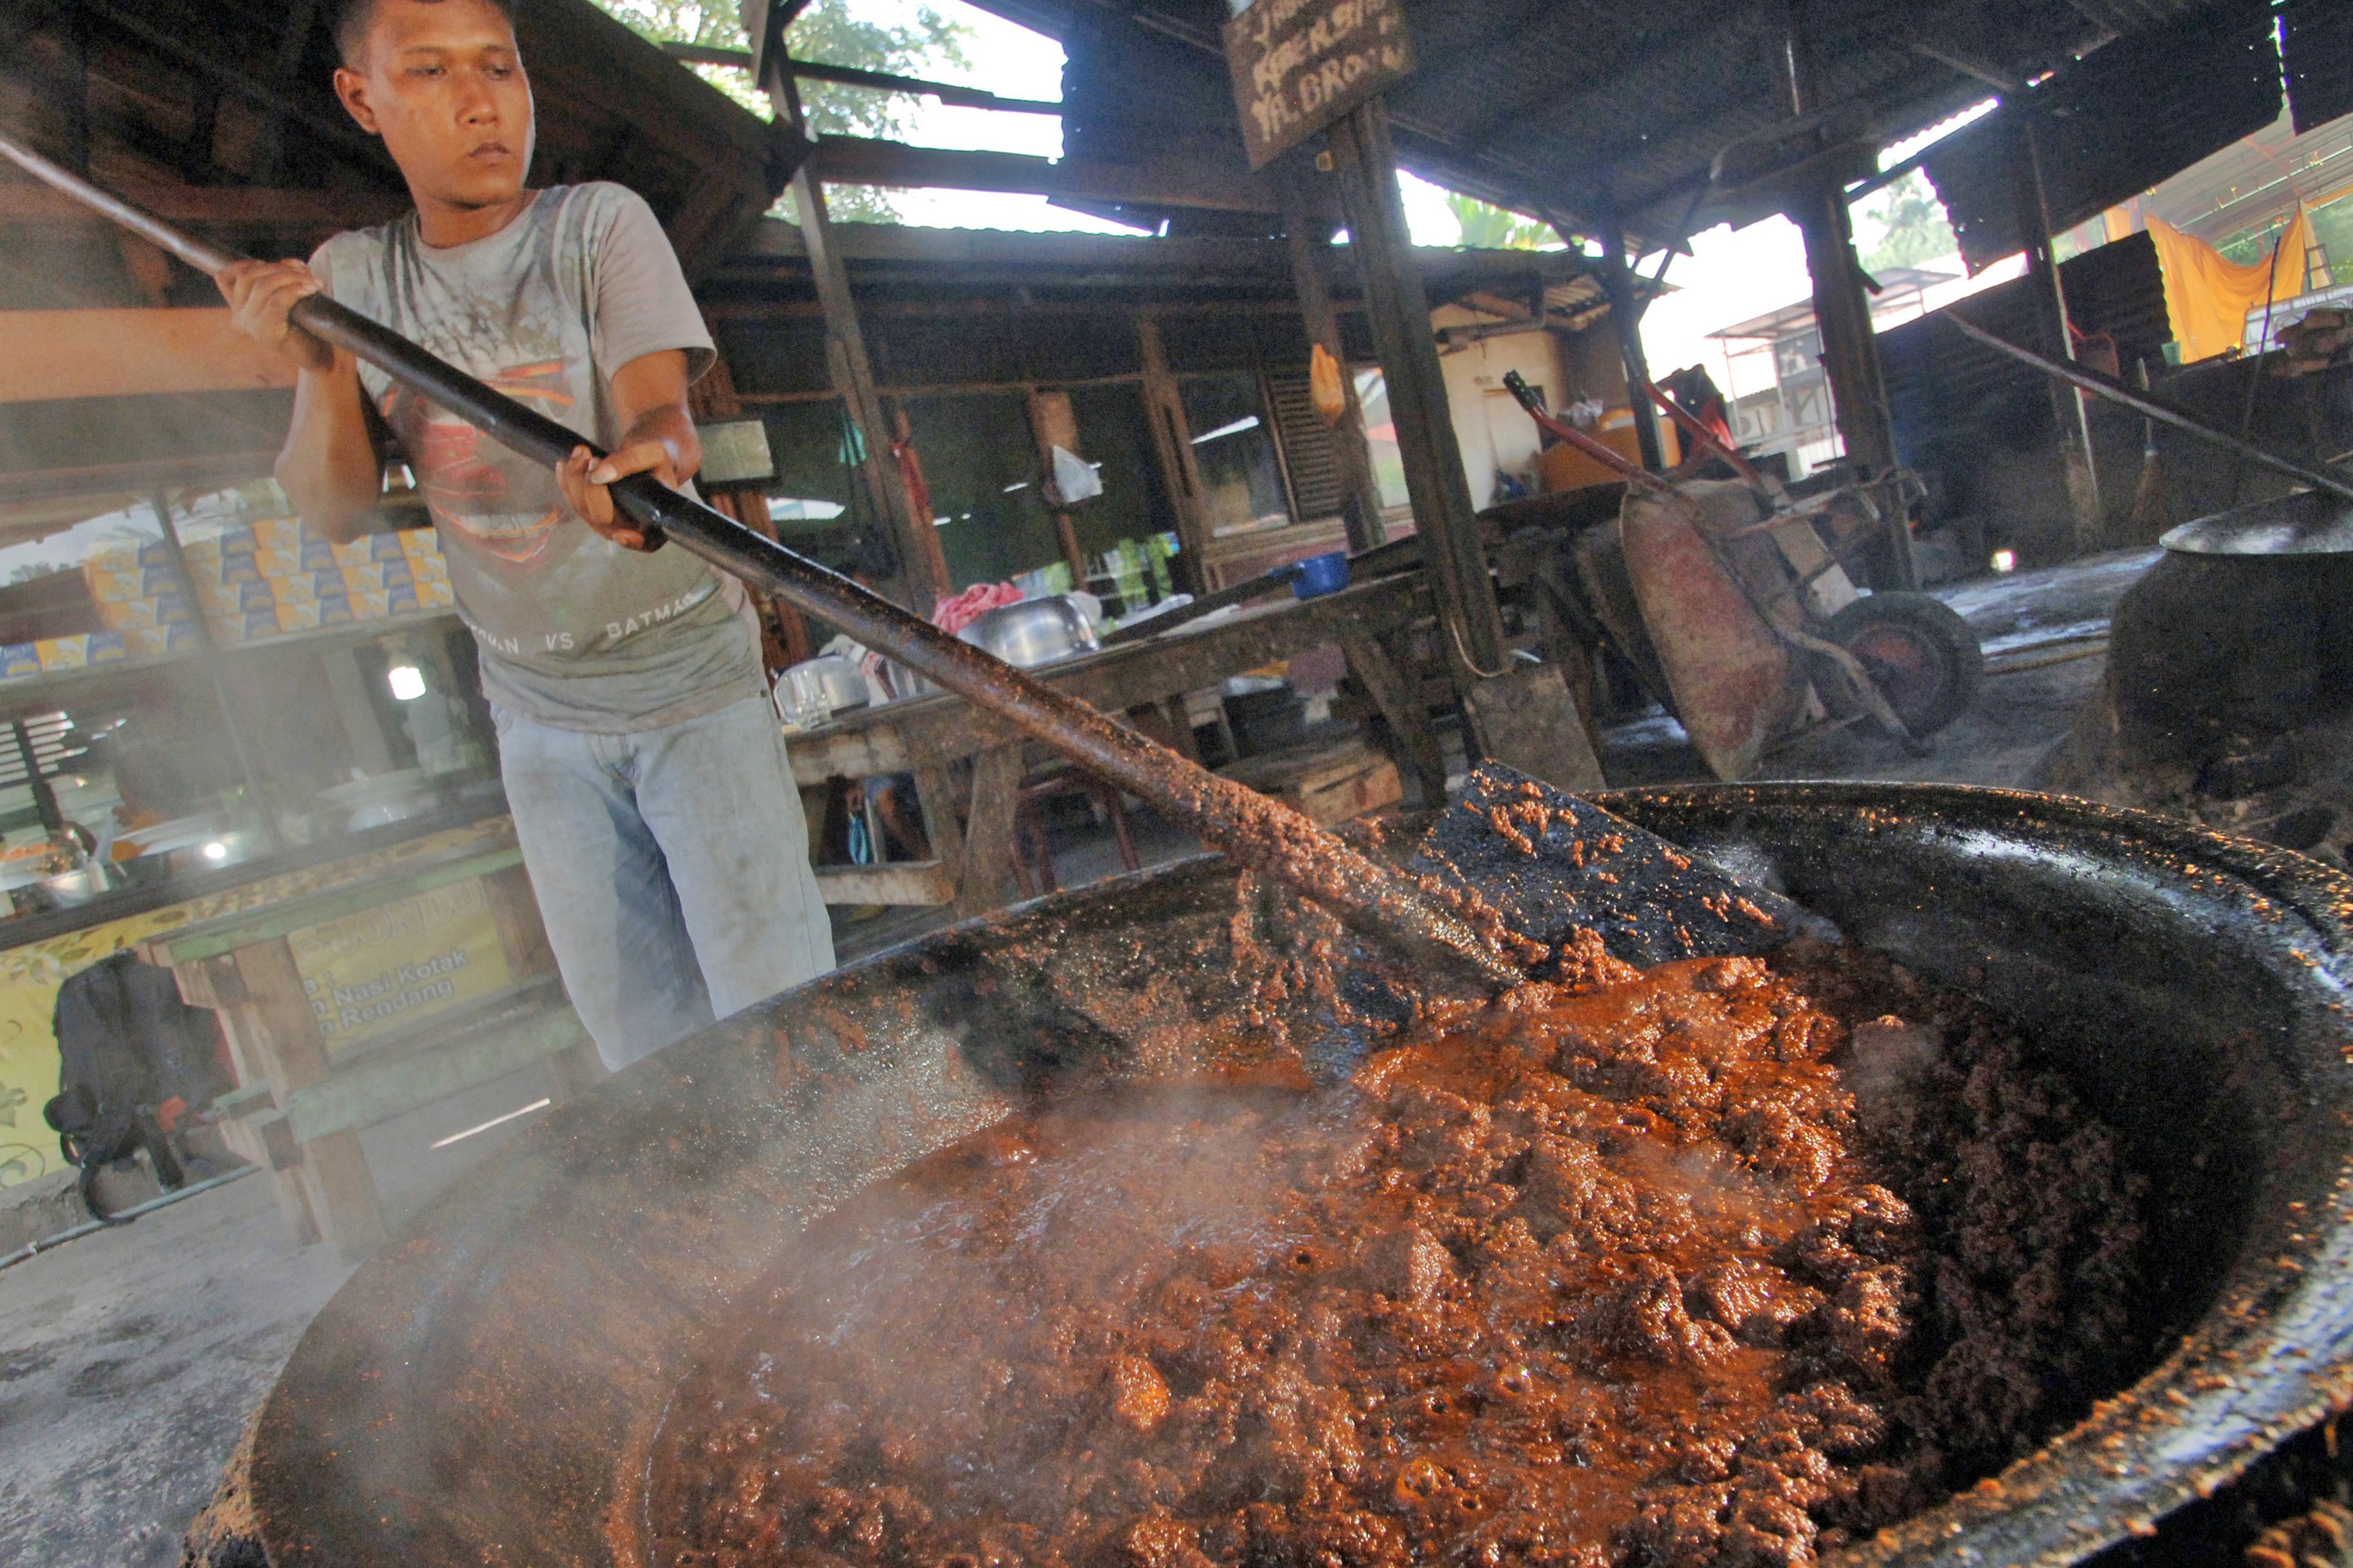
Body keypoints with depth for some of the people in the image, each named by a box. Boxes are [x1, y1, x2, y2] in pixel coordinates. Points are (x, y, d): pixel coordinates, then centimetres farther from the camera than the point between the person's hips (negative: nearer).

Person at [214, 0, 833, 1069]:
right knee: (639, 1043, 10)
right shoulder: (350, 277, 3)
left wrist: (650, 458, -46)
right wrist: (319, 369, -19)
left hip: (688, 679, -3)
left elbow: (657, 411, -23)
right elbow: (337, 512, -1)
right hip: (539, 713, 4)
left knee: (785, 1019, -7)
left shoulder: (600, 225, -7)